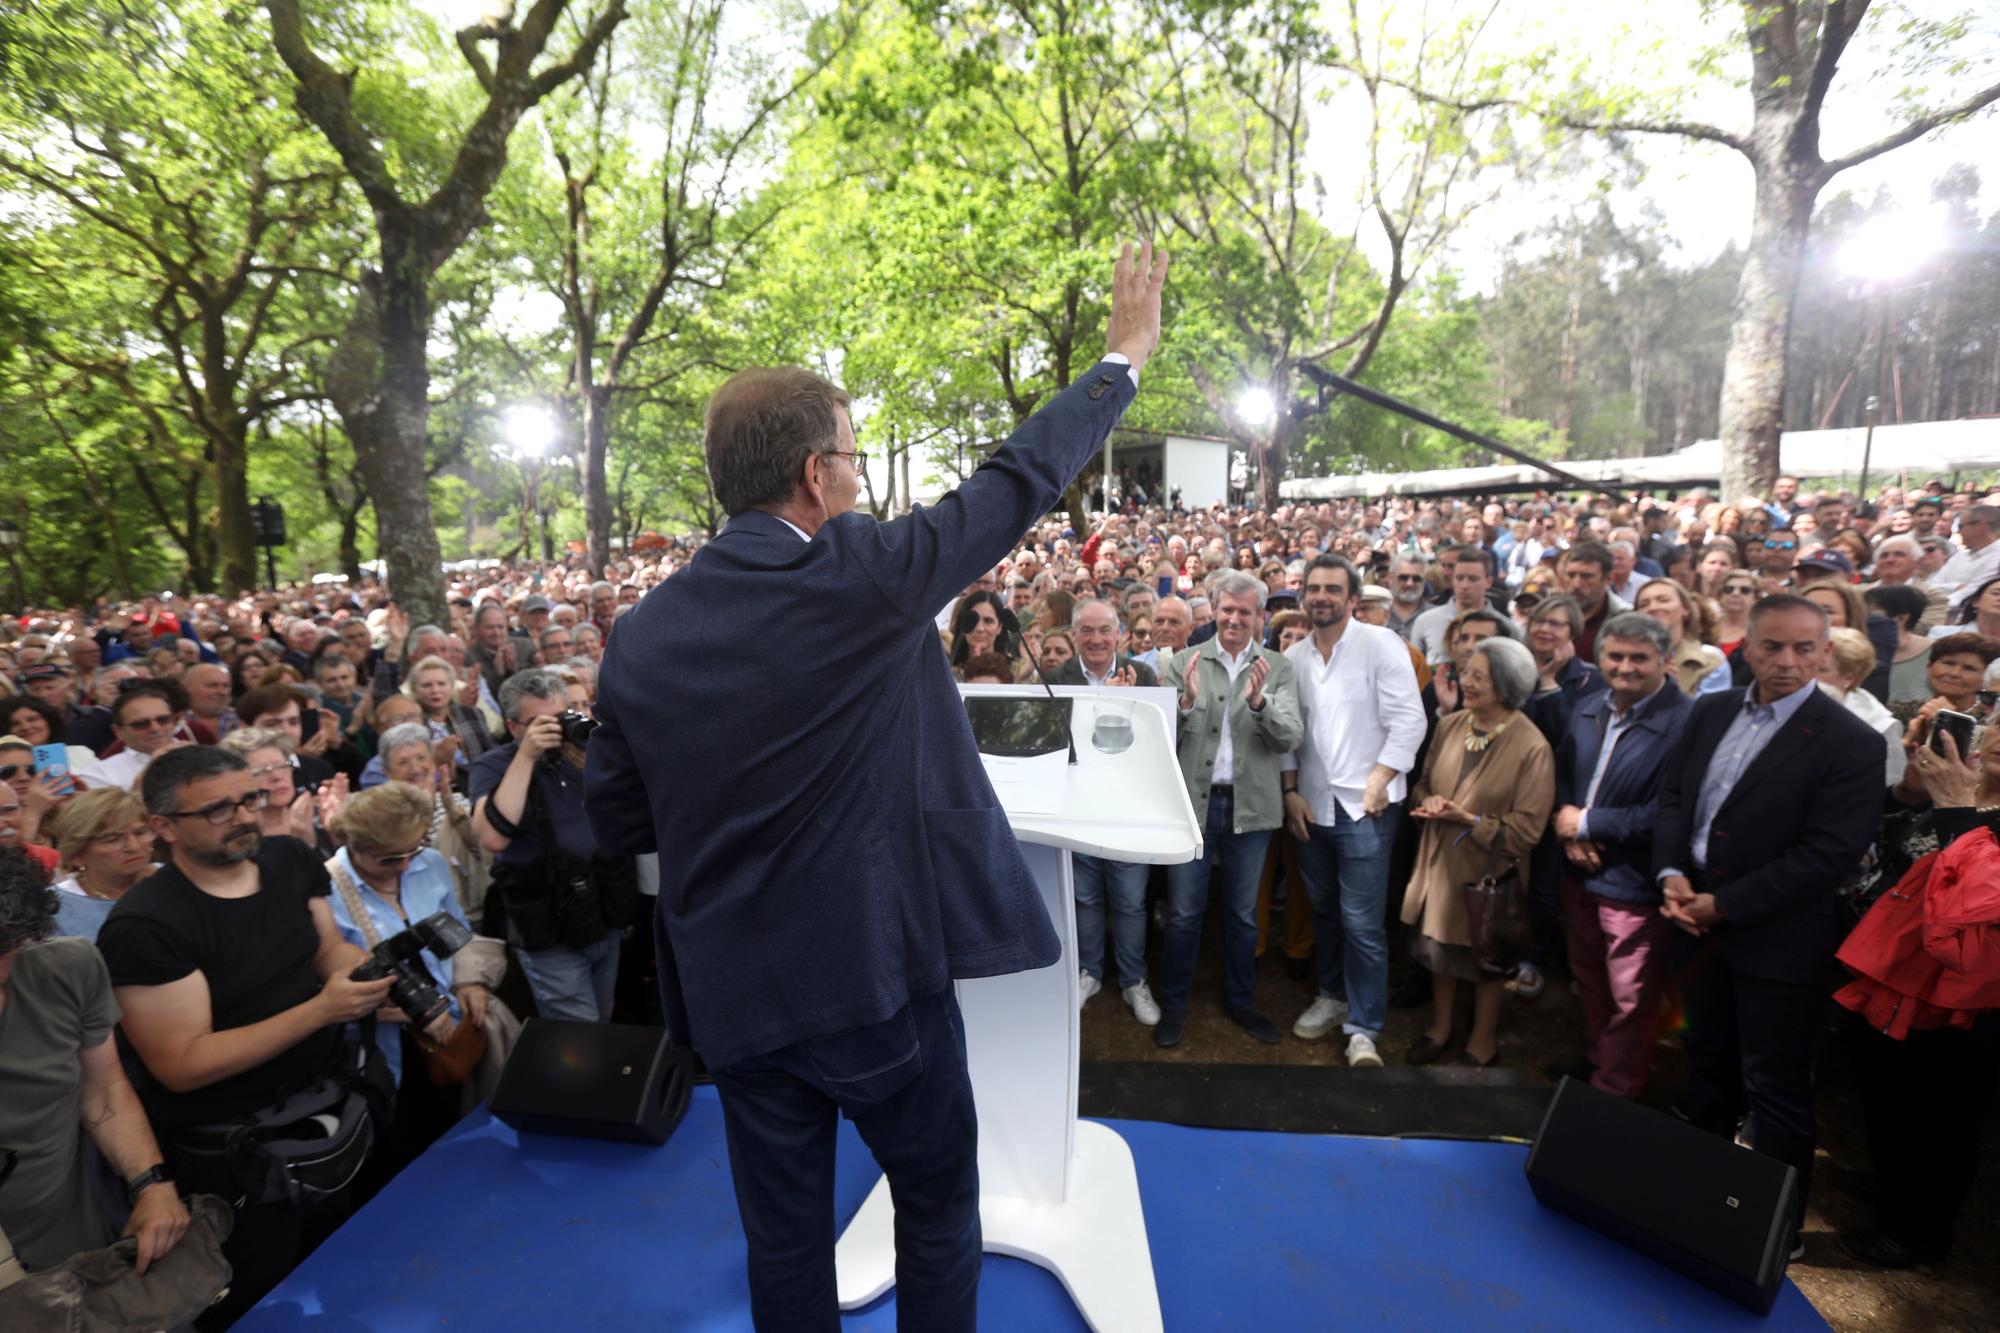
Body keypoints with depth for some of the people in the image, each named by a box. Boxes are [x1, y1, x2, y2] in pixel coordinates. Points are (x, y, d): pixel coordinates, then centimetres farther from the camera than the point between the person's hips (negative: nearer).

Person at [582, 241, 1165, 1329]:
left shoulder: (640, 636, -5)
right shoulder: (868, 576, -18)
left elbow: (616, 819, 4)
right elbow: (1021, 478, -6)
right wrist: (1124, 353, 7)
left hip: (731, 995, 5)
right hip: (877, 974, -4)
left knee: (784, 1239, 24)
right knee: (938, 1201, 23)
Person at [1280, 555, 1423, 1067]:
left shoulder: (1381, 643, -8)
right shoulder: (1293, 658, 6)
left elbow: (1408, 721, -12)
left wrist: (1378, 784, -14)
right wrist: (1290, 792, 2)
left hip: (1365, 805, -5)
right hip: (1311, 805, 5)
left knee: (1362, 920, -3)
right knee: (1324, 909, 17)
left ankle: (1363, 1028, 11)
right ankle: (1333, 996, 36)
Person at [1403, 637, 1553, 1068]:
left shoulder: (1532, 747, -18)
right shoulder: (1449, 726, -3)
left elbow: (1527, 829, -17)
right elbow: (1424, 783, 8)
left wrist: (1470, 820, -24)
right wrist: (1430, 802, -13)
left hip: (1489, 871, -4)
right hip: (1440, 861, 5)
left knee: (1486, 959, 16)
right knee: (1438, 946, 18)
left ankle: (1483, 1042, 38)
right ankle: (1440, 1027, 41)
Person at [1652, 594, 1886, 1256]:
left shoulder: (1851, 743, -14)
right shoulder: (1710, 712, 3)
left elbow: (1828, 856, -18)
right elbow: (1673, 795, 6)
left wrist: (1723, 904, -17)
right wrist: (1671, 874, -8)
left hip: (1777, 940, -5)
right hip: (1698, 923, 6)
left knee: (1775, 1089, 7)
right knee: (1708, 1060, 22)